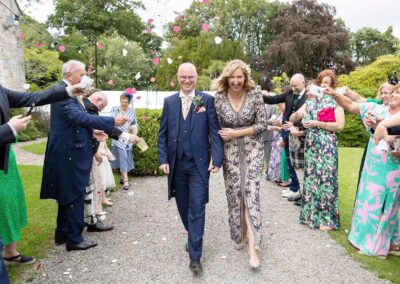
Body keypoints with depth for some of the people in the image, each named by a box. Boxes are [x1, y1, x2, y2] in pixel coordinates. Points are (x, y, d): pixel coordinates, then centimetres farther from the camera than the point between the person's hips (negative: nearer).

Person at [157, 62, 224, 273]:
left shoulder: (207, 100, -1)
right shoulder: (169, 101, 8)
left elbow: (215, 131, -4)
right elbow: (163, 133, 7)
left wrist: (217, 159, -13)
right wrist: (163, 159, -1)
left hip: (199, 163, -3)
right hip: (176, 163, 4)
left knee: (197, 208, -2)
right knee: (183, 206, 15)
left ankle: (195, 256, 6)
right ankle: (193, 237, 40)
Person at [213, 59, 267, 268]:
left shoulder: (255, 93, -6)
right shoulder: (219, 97, -3)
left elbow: (262, 125, -5)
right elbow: (216, 128, 3)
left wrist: (237, 133, -12)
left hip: (252, 148, -1)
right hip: (230, 150, 2)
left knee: (251, 193, -8)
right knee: (234, 194, 7)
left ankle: (252, 246, -3)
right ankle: (240, 234, 29)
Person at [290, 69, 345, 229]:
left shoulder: (335, 101, -1)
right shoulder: (310, 101, 12)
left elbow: (340, 125, -11)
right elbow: (292, 119, 7)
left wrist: (317, 123, -15)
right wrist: (297, 114, -16)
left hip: (327, 145, -5)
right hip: (311, 144, 5)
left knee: (325, 179, -4)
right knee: (311, 177, 9)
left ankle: (327, 218, 7)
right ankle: (311, 214, 21)